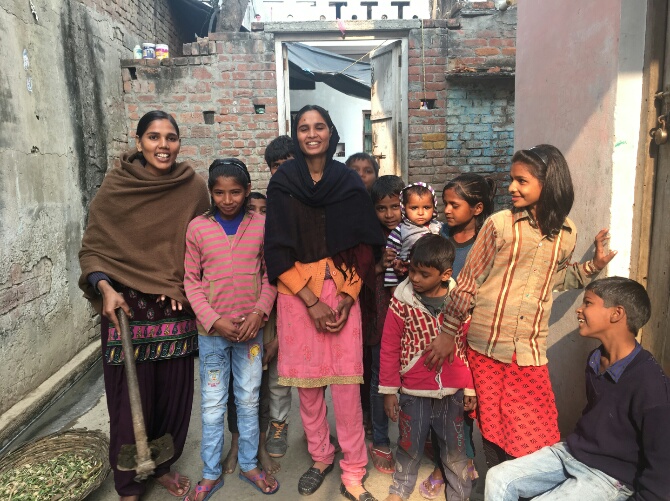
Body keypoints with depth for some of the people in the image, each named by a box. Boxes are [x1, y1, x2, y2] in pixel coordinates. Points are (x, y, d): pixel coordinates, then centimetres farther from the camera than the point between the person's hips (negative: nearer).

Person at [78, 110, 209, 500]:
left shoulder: (193, 187, -2)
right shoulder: (115, 185, -6)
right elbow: (92, 249, -1)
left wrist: (185, 286, -5)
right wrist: (105, 288, -18)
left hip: (176, 309, 2)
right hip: (126, 306, -1)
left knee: (175, 391, 10)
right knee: (130, 396, 6)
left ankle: (163, 465, 36)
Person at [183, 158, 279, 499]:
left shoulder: (261, 225, -2)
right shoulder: (198, 227, -4)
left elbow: (270, 274, 2)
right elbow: (191, 280, -1)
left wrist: (260, 311, -11)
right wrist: (214, 320, -10)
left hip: (251, 327, 1)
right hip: (212, 330, 0)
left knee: (249, 400, 14)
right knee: (212, 404, 12)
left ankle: (248, 464, 33)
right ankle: (211, 474, 28)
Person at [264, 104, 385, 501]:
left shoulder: (350, 182, 3)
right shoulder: (282, 183, 0)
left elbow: (363, 246, 3)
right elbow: (277, 251, -4)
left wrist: (347, 299, -7)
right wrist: (311, 301, -10)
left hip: (343, 290, 0)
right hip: (297, 293, 0)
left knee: (347, 382, -1)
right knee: (307, 380, 8)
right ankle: (321, 457, 30)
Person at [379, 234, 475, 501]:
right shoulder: (402, 300, -11)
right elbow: (389, 347, -4)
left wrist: (470, 388, 5)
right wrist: (388, 389, -1)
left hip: (452, 392, 1)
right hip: (414, 392, 0)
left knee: (455, 449, 15)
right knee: (409, 446, 16)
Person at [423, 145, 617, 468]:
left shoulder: (566, 234, 3)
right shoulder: (500, 224, -8)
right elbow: (468, 281, -5)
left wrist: (593, 266, 6)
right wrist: (447, 332, -5)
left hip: (531, 348, 3)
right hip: (487, 344, -2)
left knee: (537, 433, 6)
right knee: (493, 425, 11)